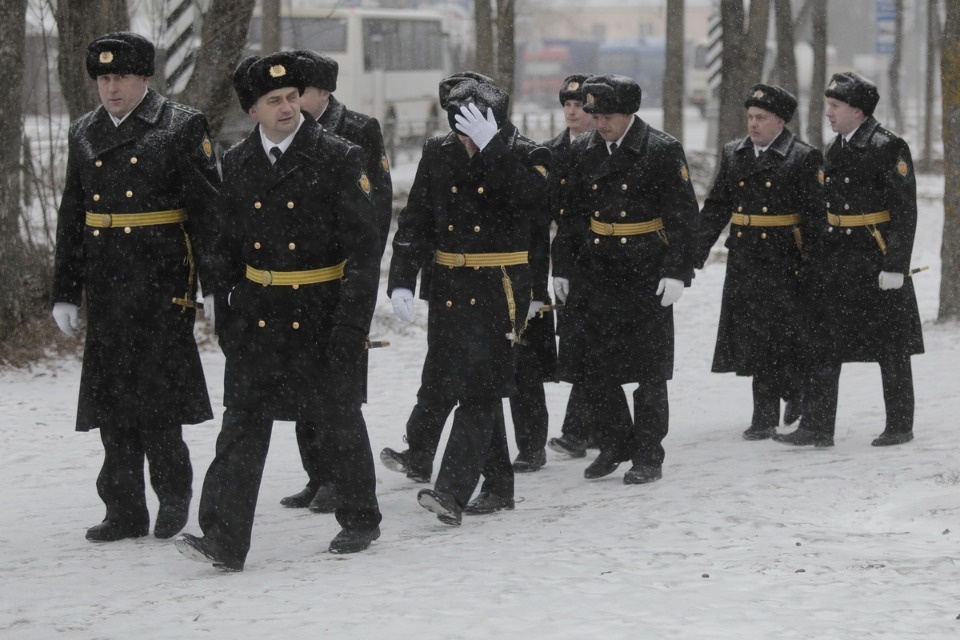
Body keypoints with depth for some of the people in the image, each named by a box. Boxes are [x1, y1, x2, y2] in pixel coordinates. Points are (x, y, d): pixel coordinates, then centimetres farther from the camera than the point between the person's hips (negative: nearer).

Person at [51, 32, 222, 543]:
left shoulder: (182, 127, -3)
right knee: (112, 402, 6)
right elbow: (71, 219, 17)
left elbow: (208, 210, -5)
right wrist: (64, 293, 14)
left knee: (154, 396, -6)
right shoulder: (84, 135, 13)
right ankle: (125, 512, 12)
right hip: (106, 290, 5)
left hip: (162, 288, -5)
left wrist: (214, 285, -10)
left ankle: (174, 490, 14)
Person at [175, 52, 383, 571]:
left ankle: (360, 521, 29)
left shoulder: (338, 159, -7)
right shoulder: (236, 164, 5)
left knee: (340, 419, 11)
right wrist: (222, 313, 5)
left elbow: (365, 249, -9)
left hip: (323, 314, -3)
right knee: (243, 423, -5)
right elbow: (226, 247, 12)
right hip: (257, 314, 3)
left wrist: (350, 324, -14)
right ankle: (223, 541, -10)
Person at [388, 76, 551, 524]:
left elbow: (530, 198, -25)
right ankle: (498, 487, 24)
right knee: (474, 387, 12)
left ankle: (451, 492, -19)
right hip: (449, 287, 5)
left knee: (479, 389, -12)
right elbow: (415, 222, 6)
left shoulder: (525, 156, -4)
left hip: (501, 290, -5)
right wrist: (401, 281, -4)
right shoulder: (438, 155, 6)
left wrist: (491, 147, -26)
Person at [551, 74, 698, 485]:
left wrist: (677, 272, -13)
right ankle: (613, 446, 21)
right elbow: (570, 215, 13)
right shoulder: (582, 151, 6)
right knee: (592, 366, 5)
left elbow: (683, 216, -8)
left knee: (648, 371, 2)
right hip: (594, 274, 4)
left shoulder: (663, 151, -7)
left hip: (645, 278, -4)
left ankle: (648, 457, 11)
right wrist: (563, 267, 9)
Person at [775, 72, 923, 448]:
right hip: (836, 262, 7)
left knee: (891, 349, 4)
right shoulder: (834, 150, 11)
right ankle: (817, 428, 6)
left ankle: (900, 427, 14)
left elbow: (904, 211, -14)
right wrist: (818, 260, 14)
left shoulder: (888, 148, -11)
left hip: (876, 261, -7)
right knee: (822, 346, 3)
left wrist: (895, 265, -18)